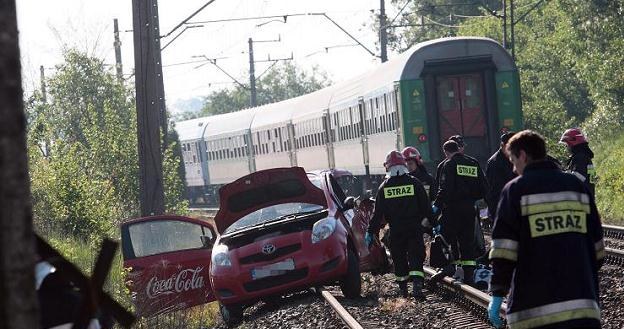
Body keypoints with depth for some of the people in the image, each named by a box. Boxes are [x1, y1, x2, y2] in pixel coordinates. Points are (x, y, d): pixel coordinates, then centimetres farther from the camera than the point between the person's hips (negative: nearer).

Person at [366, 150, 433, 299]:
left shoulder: (384, 187, -1)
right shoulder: (414, 183, -4)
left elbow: (377, 213, 1)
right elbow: (426, 207, -1)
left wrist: (371, 232, 7)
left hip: (395, 231, 1)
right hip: (414, 229, -1)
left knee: (399, 259, 13)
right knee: (416, 258, -2)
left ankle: (403, 289, 20)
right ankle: (417, 285, -20)